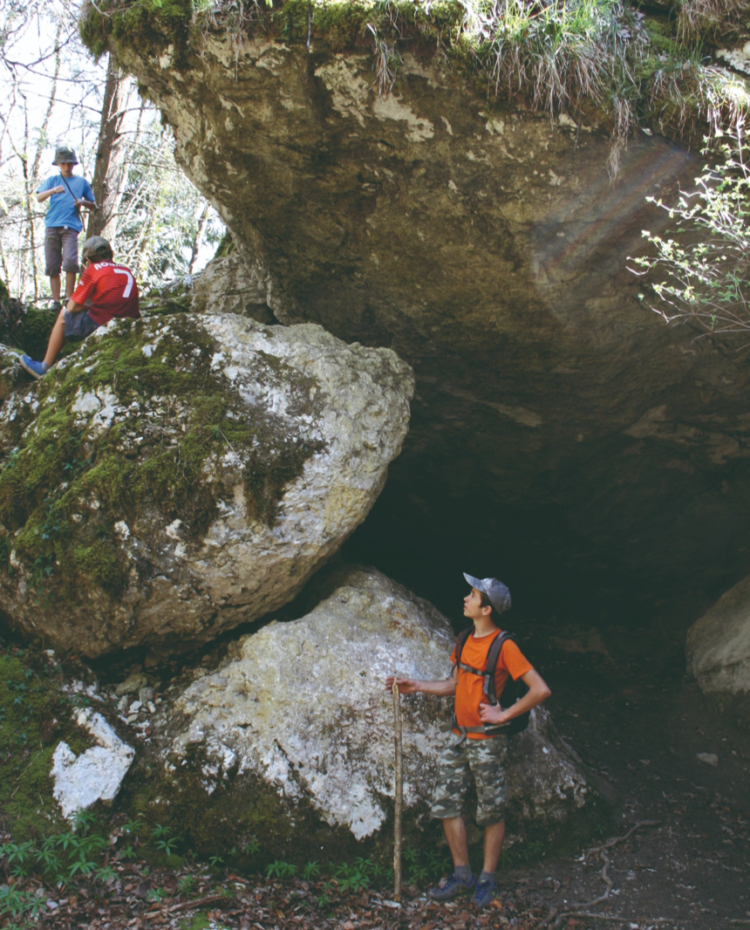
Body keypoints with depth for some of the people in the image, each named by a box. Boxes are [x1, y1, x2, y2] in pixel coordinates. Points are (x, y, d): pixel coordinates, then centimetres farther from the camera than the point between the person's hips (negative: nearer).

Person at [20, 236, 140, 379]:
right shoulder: (126, 270, 15)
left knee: (64, 315, 19)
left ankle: (45, 368, 27)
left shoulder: (93, 269, -1)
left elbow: (72, 307, 1)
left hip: (101, 325, -7)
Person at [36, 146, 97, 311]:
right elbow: (39, 198, -1)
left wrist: (83, 202, -3)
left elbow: (93, 206, 19)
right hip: (52, 226, 2)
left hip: (71, 226, -1)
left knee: (70, 261, -19)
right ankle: (55, 300, 3)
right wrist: (52, 191, -20)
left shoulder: (82, 182, 15)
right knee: (52, 265, -1)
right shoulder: (52, 180, 15)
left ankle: (69, 297, -9)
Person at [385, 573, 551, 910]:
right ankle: (462, 875, 20)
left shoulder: (504, 646, -15)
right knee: (446, 804, 7)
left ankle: (487, 879, 20)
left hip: (486, 741, -7)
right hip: (458, 737, 7)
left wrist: (504, 714, -15)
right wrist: (416, 686, 7)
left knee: (491, 812, 6)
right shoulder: (466, 640, 8)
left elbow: (541, 690, -19)